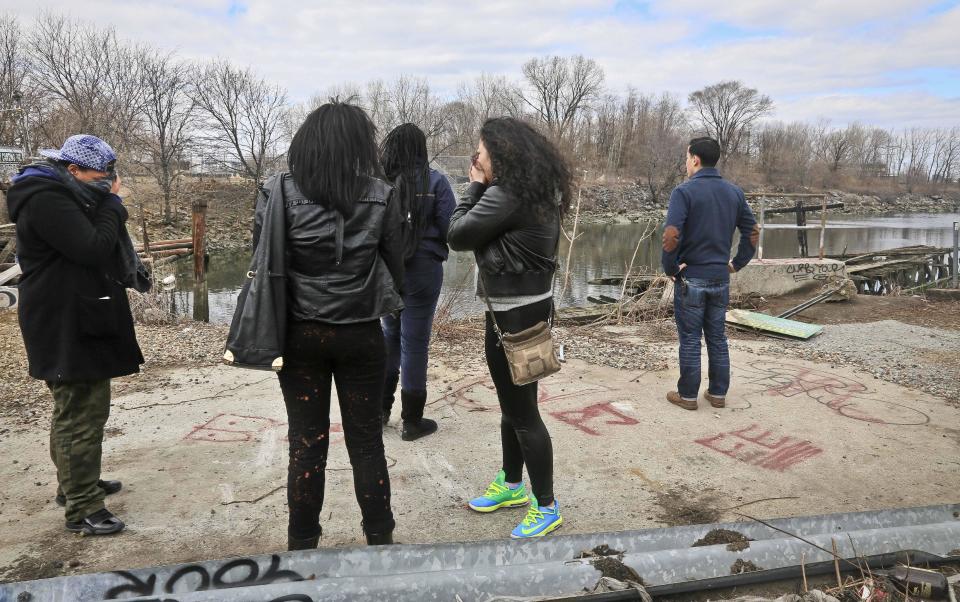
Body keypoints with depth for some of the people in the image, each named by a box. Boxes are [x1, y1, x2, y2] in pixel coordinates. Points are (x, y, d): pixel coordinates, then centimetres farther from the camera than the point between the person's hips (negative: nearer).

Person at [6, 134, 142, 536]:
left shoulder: (58, 195, 15)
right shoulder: (46, 199, -18)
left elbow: (92, 244, 19)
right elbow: (95, 249, -24)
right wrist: (112, 203, -14)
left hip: (73, 322, 11)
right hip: (68, 328, -11)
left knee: (73, 410, 21)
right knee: (82, 414, -6)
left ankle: (76, 483, 36)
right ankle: (82, 508, 3)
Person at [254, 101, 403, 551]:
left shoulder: (279, 192, -6)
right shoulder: (380, 196, -6)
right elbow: (394, 265, 1)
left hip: (300, 333, 0)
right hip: (362, 333, 0)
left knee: (306, 444, 11)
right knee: (367, 443, 13)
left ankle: (302, 548, 23)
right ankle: (380, 541, 25)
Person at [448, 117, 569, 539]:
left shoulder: (508, 194, -21)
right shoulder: (536, 190, 9)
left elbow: (457, 236, -13)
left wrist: (475, 187, -3)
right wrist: (482, 188, 3)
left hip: (516, 314, -10)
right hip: (523, 306, 10)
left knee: (523, 411, 1)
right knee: (511, 403, 21)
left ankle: (546, 507, 16)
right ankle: (512, 484, 38)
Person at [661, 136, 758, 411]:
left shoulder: (684, 191, -13)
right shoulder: (734, 192, 6)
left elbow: (671, 235, -23)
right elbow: (752, 231, 9)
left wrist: (670, 268, -10)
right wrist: (737, 264, 13)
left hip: (691, 278, -5)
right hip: (721, 278, 5)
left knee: (690, 339, 4)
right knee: (717, 337, 14)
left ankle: (687, 395, 14)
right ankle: (718, 393, 23)